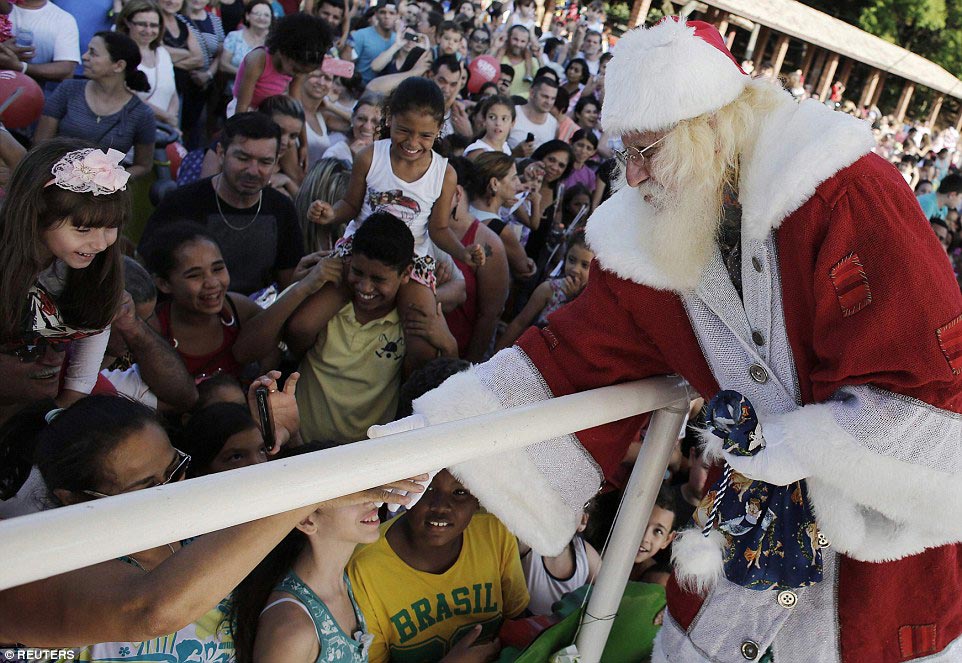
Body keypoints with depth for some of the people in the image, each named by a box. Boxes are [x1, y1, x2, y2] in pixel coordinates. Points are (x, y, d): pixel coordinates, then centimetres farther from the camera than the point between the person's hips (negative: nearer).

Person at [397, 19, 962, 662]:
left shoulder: (850, 196, -23)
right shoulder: (649, 244, -8)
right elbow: (566, 361, -8)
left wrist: (771, 442, -19)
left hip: (892, 525, -3)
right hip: (760, 512, 4)